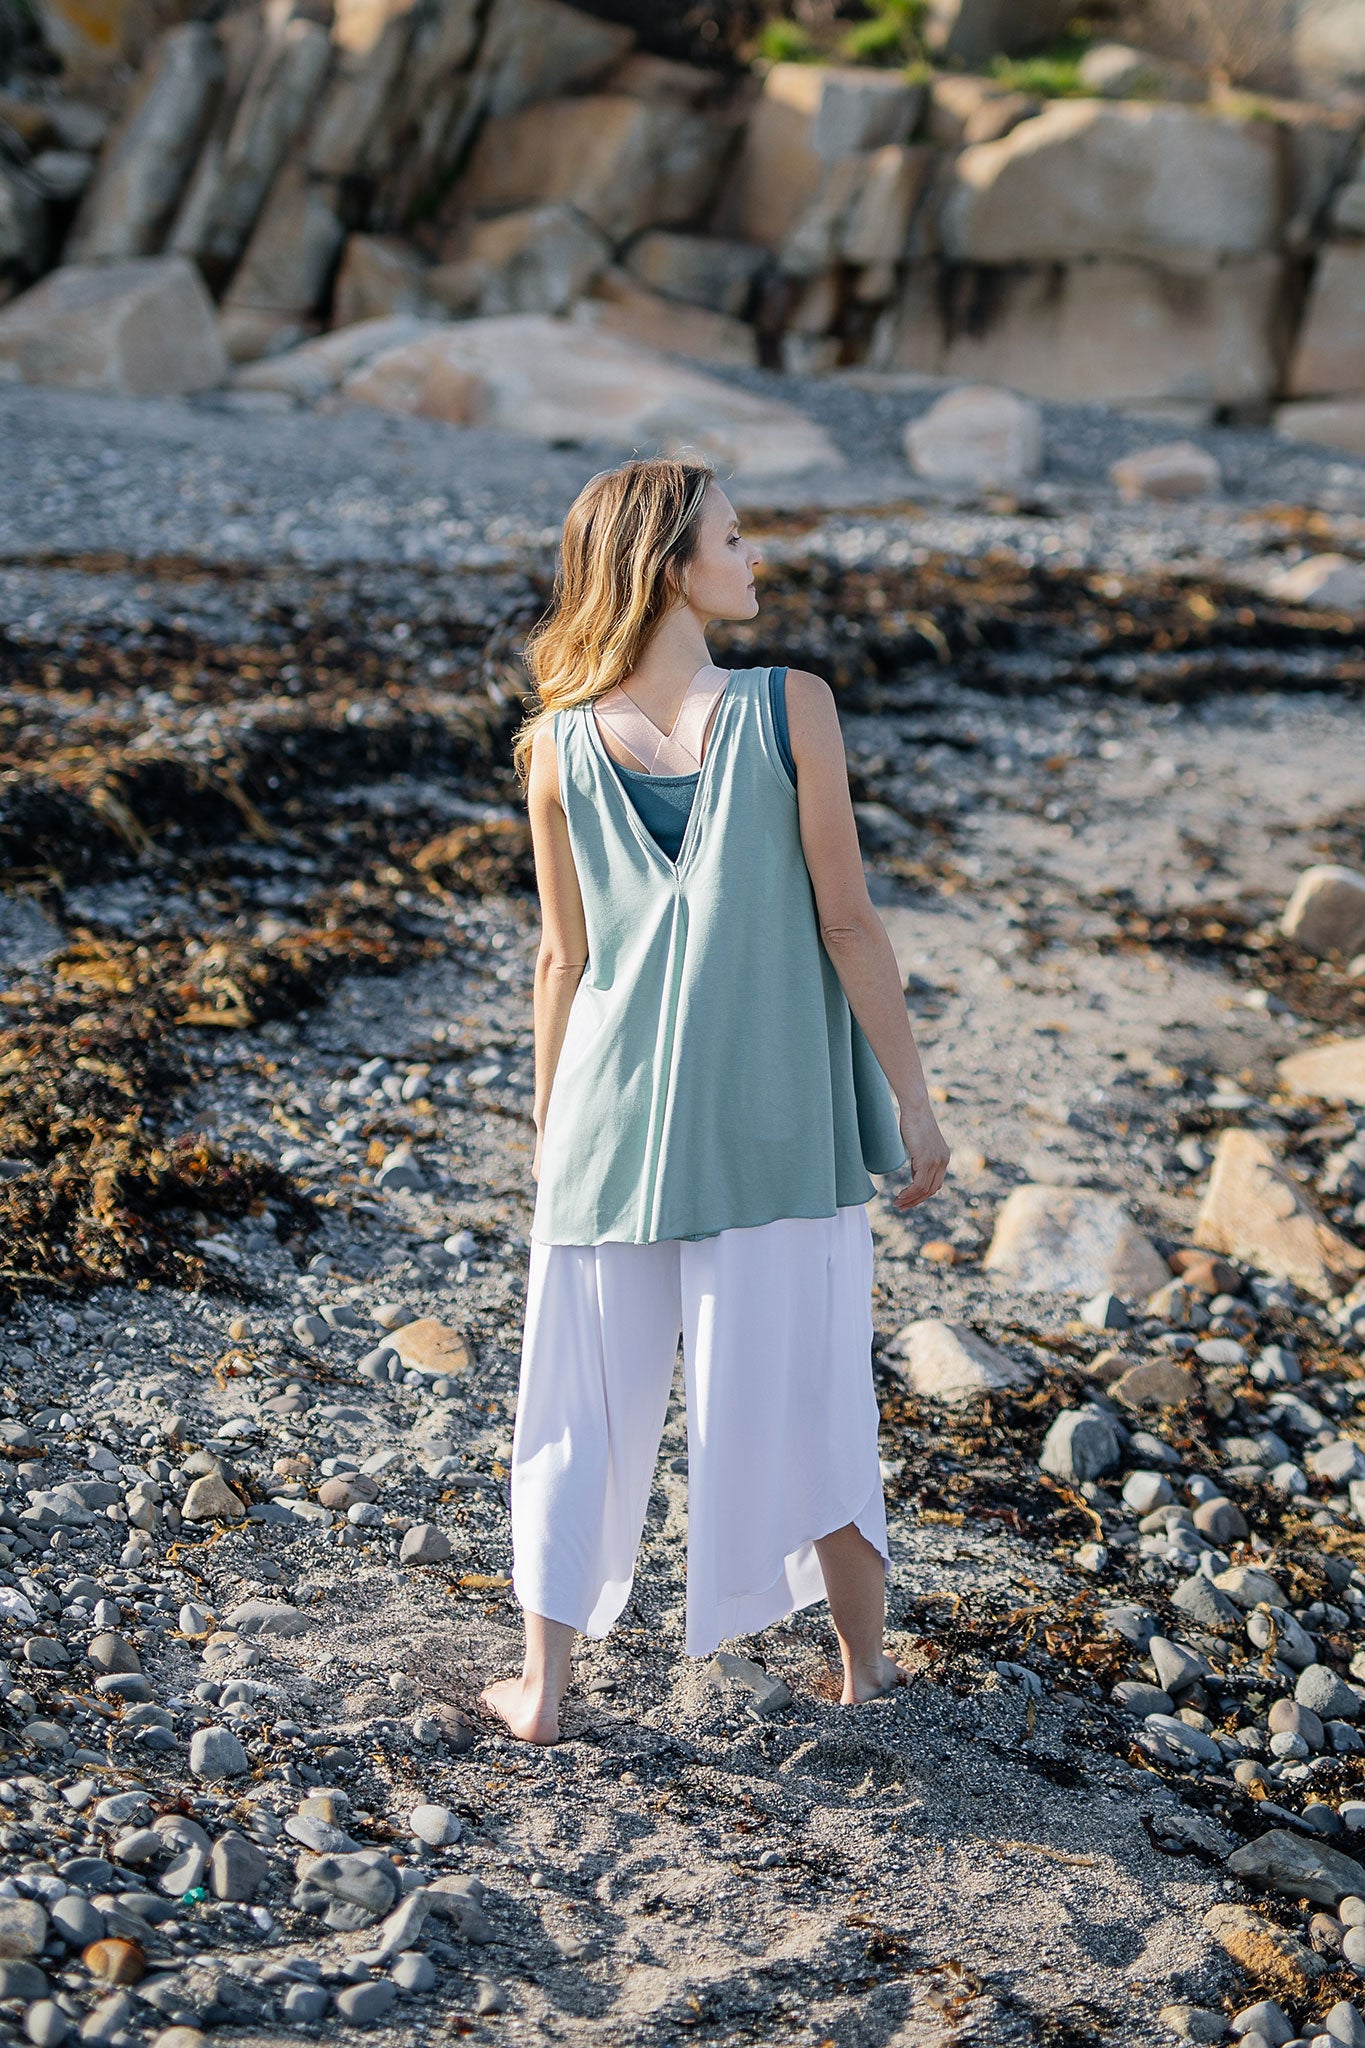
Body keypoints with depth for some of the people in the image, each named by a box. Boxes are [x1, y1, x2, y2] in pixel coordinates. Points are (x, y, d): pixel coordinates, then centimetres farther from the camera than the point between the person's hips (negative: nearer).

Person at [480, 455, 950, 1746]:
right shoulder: (792, 709, -12)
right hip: (777, 1112, -2)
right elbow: (846, 925, -10)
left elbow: (564, 960, 3)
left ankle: (542, 1686, 18)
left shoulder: (560, 749, -3)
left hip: (616, 1114, 2)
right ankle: (865, 1661, 28)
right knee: (800, 1391, 13)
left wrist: (550, 1124, 15)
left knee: (586, 1398, 12)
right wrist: (911, 1101, -2)